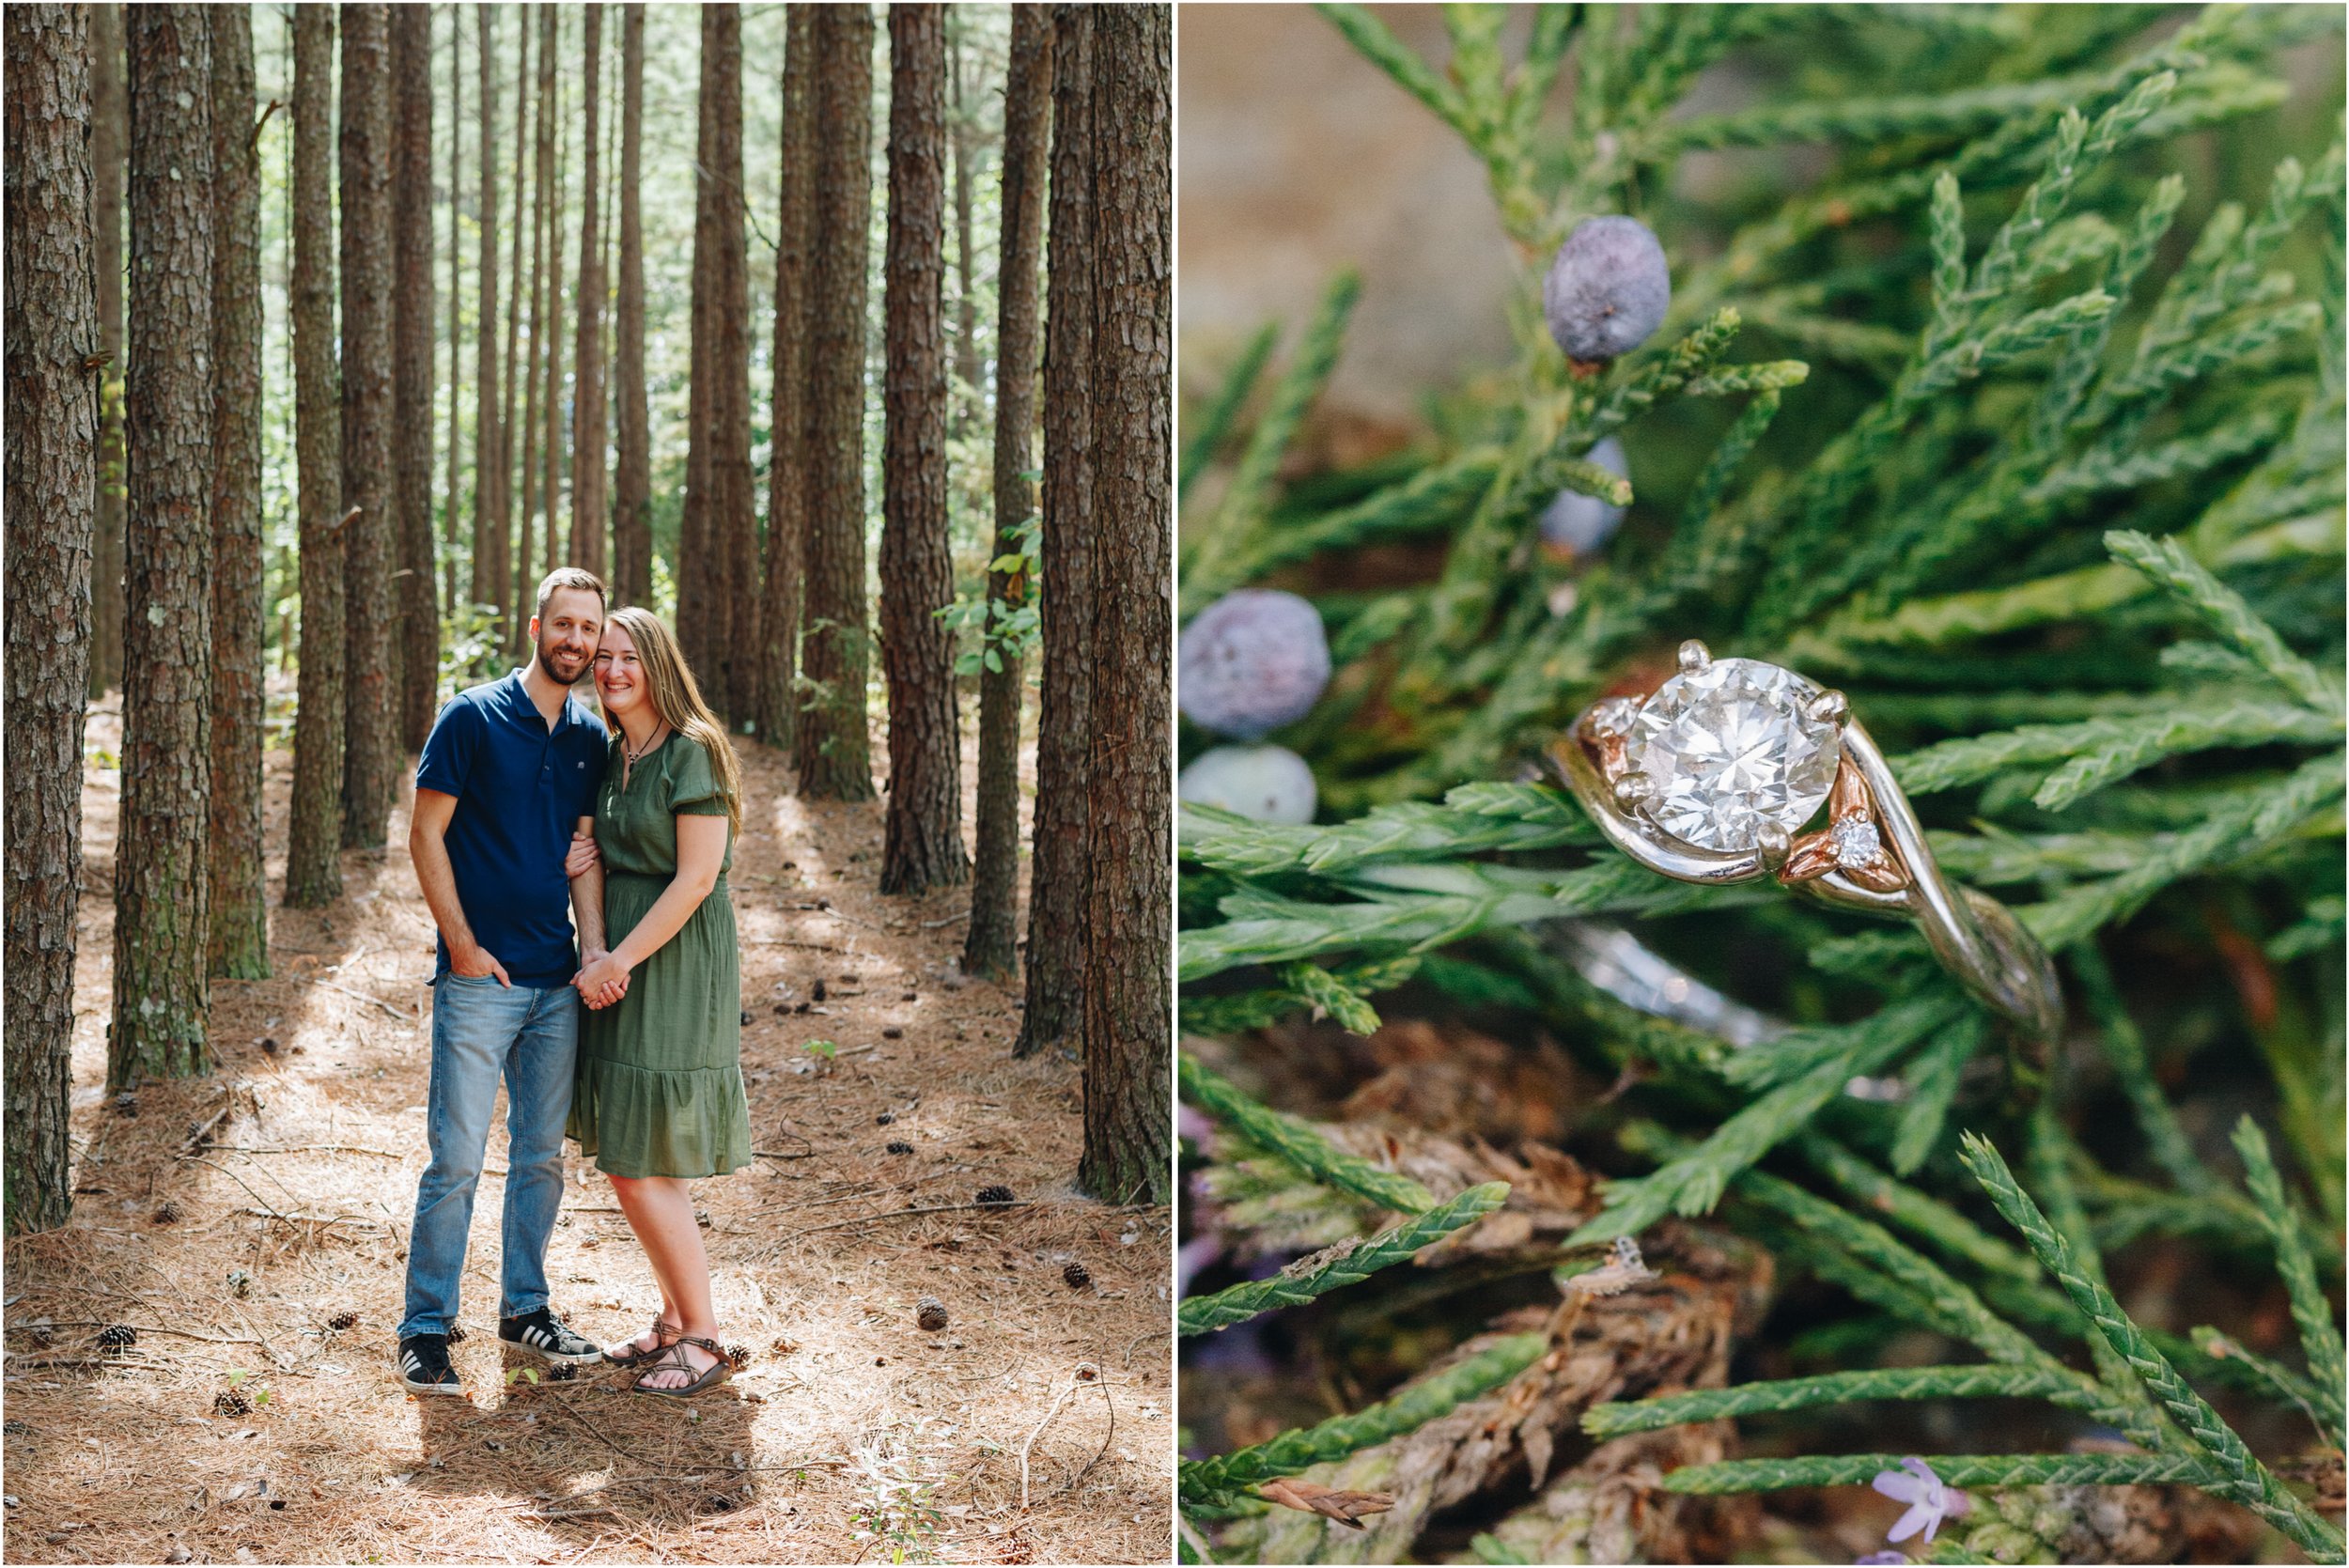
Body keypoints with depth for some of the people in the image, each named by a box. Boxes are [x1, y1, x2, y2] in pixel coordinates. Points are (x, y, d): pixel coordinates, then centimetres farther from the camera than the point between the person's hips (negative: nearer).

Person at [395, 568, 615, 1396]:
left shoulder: (591, 737, 10)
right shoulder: (472, 717, -6)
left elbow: (584, 852, 10)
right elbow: (425, 836, -6)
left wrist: (596, 951, -5)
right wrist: (463, 945, -10)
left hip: (558, 984, 5)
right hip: (479, 978, -5)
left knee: (542, 1155, 13)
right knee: (457, 1158, -5)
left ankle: (525, 1306, 26)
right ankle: (425, 1329, 4)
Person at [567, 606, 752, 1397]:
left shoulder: (692, 753, -13)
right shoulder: (610, 755, 12)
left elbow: (695, 878, -17)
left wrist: (618, 960, -16)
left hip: (676, 966, -8)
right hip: (620, 962, 8)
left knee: (639, 1168, -7)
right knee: (634, 1162, 12)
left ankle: (702, 1337, 6)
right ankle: (675, 1318, 25)